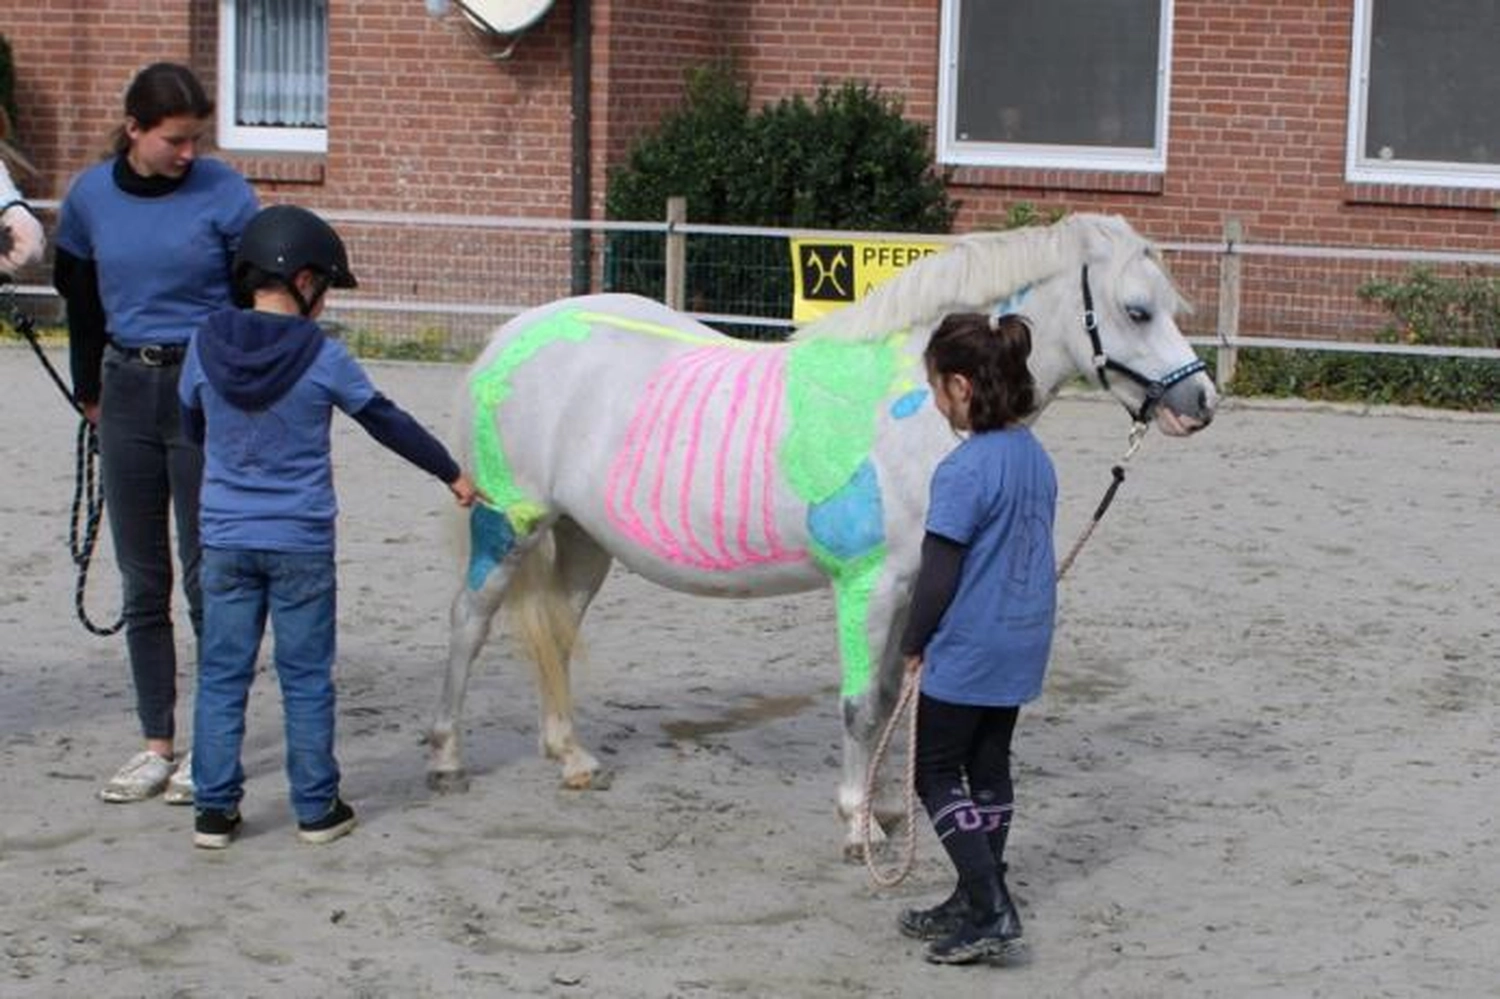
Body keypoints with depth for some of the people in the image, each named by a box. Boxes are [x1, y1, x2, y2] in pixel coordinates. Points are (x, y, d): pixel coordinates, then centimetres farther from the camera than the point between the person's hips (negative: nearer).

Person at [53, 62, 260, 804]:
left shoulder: (223, 194, -8)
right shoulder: (89, 198, 2)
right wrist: (89, 392, 18)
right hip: (127, 392, 4)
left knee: (207, 577, -1)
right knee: (142, 582, 8)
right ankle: (157, 745, 16)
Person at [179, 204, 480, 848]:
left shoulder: (206, 346, -4)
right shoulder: (322, 358, -12)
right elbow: (388, 424, -1)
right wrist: (452, 474, 13)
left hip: (225, 540, 2)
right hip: (302, 543, -2)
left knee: (222, 674, 9)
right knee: (306, 678, 8)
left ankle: (214, 808, 9)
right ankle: (316, 809, 14)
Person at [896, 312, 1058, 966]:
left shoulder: (963, 471, -22)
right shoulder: (1036, 457, 4)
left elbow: (939, 574, -20)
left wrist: (913, 644, -4)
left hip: (966, 651, -8)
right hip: (1023, 645, 8)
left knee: (936, 774, 3)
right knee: (990, 770, 17)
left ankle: (990, 911, -4)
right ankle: (977, 904, 26)